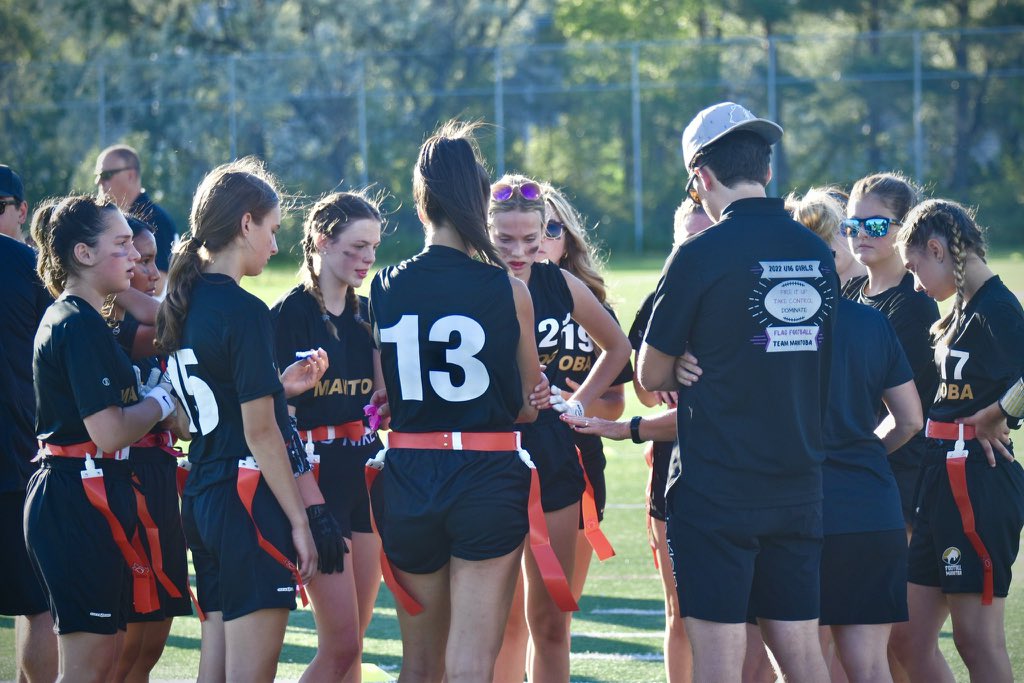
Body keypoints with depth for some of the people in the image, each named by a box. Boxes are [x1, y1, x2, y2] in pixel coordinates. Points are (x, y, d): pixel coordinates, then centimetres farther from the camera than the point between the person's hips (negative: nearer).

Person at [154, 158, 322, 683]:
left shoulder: (181, 303, 11)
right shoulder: (243, 311, -15)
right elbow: (260, 433, -15)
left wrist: (278, 387, 18)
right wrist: (299, 520, -11)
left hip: (202, 496, 9)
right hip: (250, 500, -9)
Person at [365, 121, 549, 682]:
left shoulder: (383, 290, 0)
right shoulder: (508, 291, -7)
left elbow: (383, 403, 2)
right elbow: (528, 406, 3)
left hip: (406, 482, 3)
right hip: (489, 482, -3)